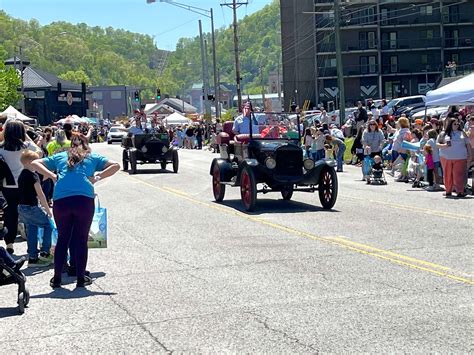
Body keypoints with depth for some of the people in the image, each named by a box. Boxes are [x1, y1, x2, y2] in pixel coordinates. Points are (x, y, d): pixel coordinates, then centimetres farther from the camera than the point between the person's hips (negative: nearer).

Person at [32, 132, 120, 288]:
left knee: (62, 239, 13)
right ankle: (81, 278, 12)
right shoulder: (92, 157, 21)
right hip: (84, 199, -2)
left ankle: (56, 278, 15)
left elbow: (35, 163, 23)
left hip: (61, 200, 2)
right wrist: (97, 177, 10)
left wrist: (53, 176, 13)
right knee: (81, 240, 8)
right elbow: (115, 166, 14)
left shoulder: (60, 157, 25)